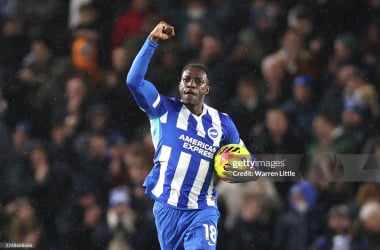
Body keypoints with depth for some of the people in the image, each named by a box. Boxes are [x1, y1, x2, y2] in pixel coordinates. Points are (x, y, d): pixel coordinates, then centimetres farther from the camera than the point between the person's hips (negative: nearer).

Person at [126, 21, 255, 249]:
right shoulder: (165, 110, 1)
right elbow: (134, 81, -13)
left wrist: (244, 173, -12)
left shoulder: (222, 123, 6)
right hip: (167, 208, 1)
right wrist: (153, 41, -17)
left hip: (202, 211, -1)